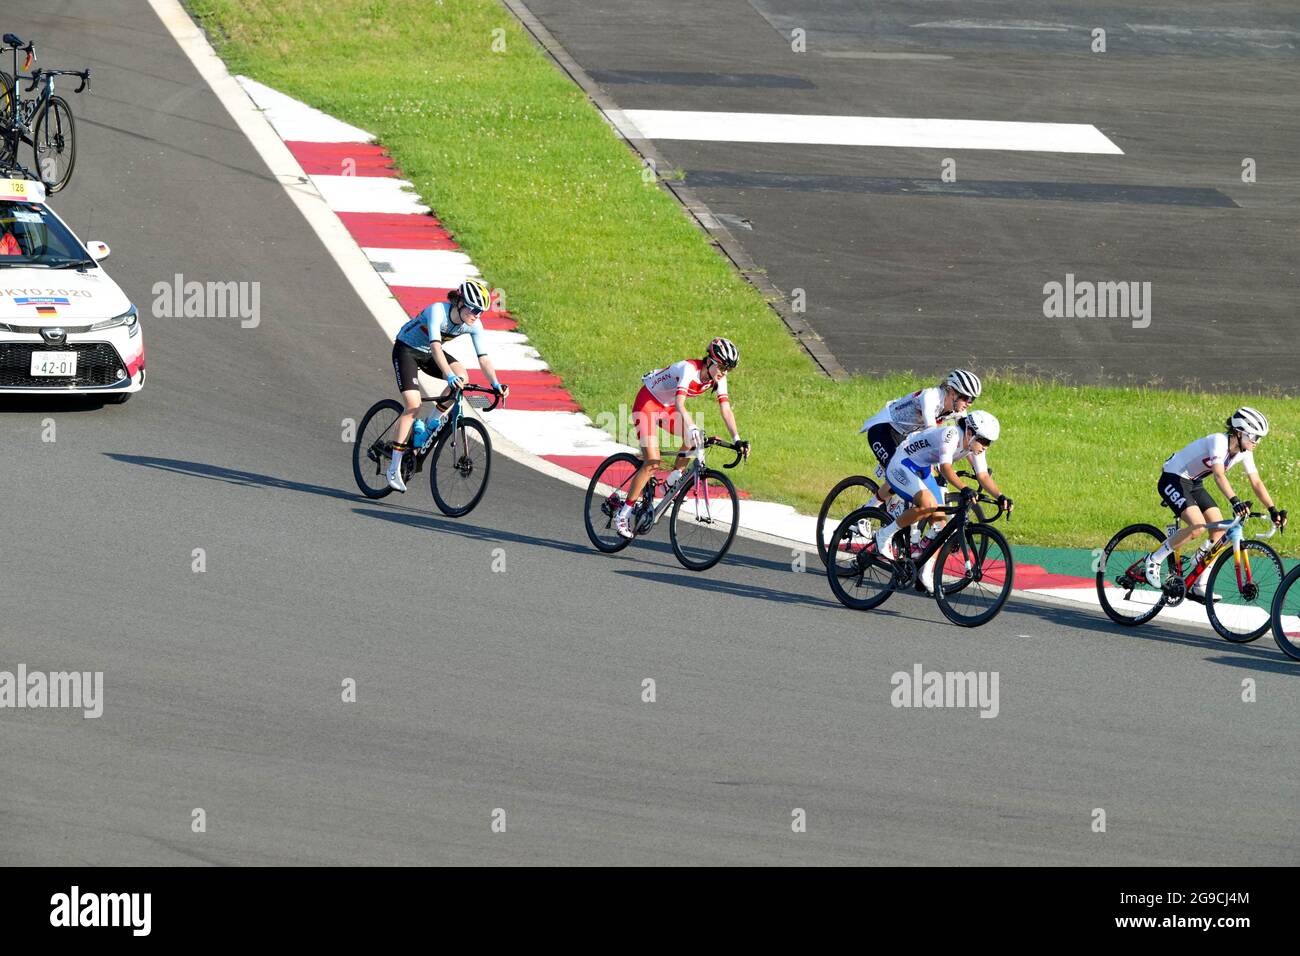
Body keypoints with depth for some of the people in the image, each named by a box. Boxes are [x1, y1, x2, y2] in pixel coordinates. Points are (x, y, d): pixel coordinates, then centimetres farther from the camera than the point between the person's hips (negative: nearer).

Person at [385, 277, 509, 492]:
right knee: (413, 405, -20)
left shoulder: (474, 325, -15)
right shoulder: (437, 311, -33)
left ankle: (430, 426, -6)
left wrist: (495, 384, -33)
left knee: (462, 376, -23)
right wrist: (449, 375, -57)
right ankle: (394, 468, -14)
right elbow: (435, 346, -45)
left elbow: (483, 357, -17)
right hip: (406, 349, -6)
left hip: (428, 353, 6)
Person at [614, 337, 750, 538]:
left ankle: (672, 482, 5)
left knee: (695, 439, -15)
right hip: (647, 403, -8)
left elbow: (726, 410, -13)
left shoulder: (718, 378, -10)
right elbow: (679, 404, -44)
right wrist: (692, 428, -60)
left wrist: (737, 440, -25)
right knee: (652, 462, -18)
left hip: (666, 408, 8)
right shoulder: (689, 369, -32)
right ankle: (623, 514, -12)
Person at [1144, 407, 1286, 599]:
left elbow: (1256, 482, -3)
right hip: (1173, 480, -9)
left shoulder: (1244, 452, -4)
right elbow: (1219, 475, -43)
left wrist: (1273, 510, -14)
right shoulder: (1219, 442, -29)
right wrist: (1234, 501, -56)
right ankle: (1154, 560, -10)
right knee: (1198, 527, -27)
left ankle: (1199, 587, 3)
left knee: (1220, 530, -5)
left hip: (1194, 483, 9)